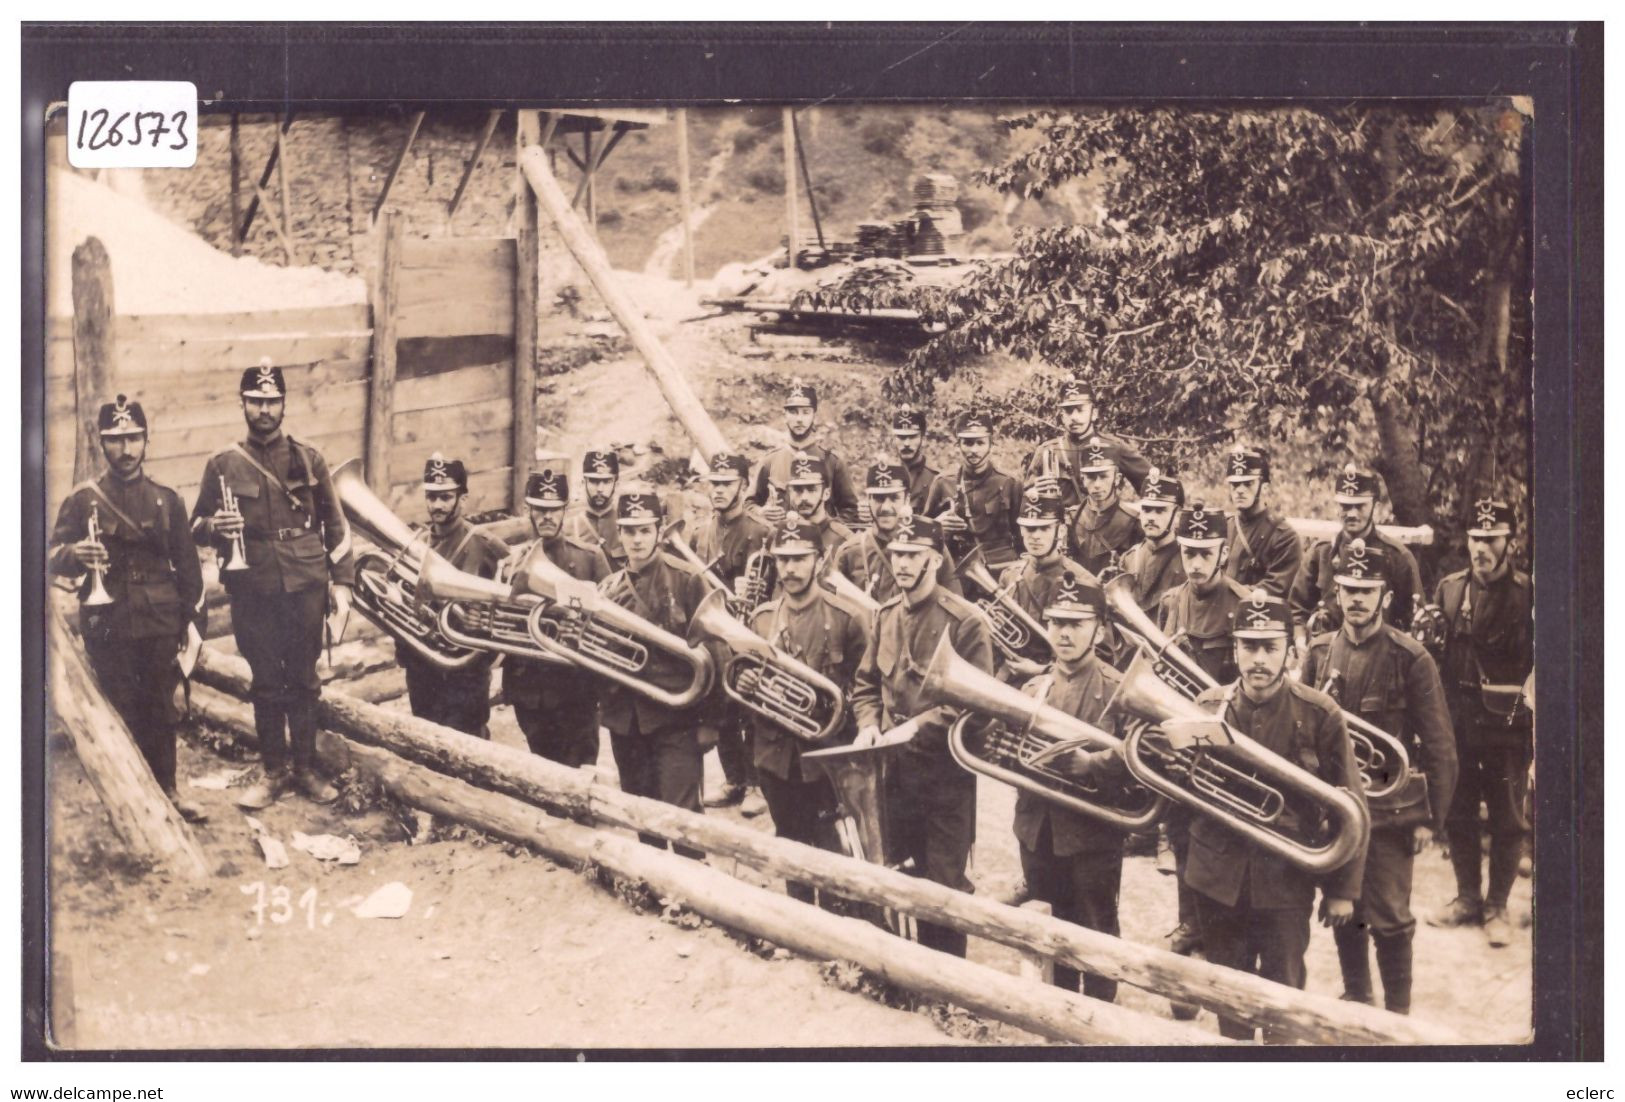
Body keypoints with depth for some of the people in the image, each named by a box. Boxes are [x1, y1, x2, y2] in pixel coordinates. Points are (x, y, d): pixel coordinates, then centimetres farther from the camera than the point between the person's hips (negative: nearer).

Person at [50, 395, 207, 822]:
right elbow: (54, 558, -5)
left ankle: (166, 789, 21)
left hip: (161, 625, 2)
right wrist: (75, 555, -28)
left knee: (162, 710, 8)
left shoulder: (166, 499, 7)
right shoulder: (82, 500, 0)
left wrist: (192, 617, 3)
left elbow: (186, 563, 9)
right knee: (121, 714, 5)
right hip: (109, 627, -2)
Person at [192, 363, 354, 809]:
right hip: (253, 592, 0)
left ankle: (306, 768, 18)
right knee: (266, 684, 7)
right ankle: (273, 772, 17)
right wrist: (216, 527, -16)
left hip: (305, 588, 0)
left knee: (303, 681, 7)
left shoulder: (308, 459, 6)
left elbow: (335, 524, 8)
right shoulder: (222, 465, 4)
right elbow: (197, 526, 8)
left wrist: (342, 582, 2)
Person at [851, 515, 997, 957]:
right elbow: (866, 682, 14)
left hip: (945, 769, -6)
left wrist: (918, 727, -23)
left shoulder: (965, 621, -13)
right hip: (895, 766, 6)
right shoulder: (886, 615, 7)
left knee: (944, 882, 2)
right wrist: (869, 725, -5)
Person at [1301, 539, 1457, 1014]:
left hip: (1390, 810, -4)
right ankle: (1354, 997, 30)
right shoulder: (1320, 652, 2)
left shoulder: (1410, 658, -10)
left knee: (1389, 917, 1)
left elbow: (1439, 745, -7)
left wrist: (1432, 819, -7)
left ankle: (1398, 1012, 16)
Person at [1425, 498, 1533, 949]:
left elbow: (1543, 658, -10)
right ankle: (1468, 898, 27)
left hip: (1508, 723, -4)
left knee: (1507, 818, 5)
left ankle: (1497, 908, 17)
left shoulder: (1528, 592, -7)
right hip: (1458, 719, 4)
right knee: (1457, 812, 12)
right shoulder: (1449, 588, 5)